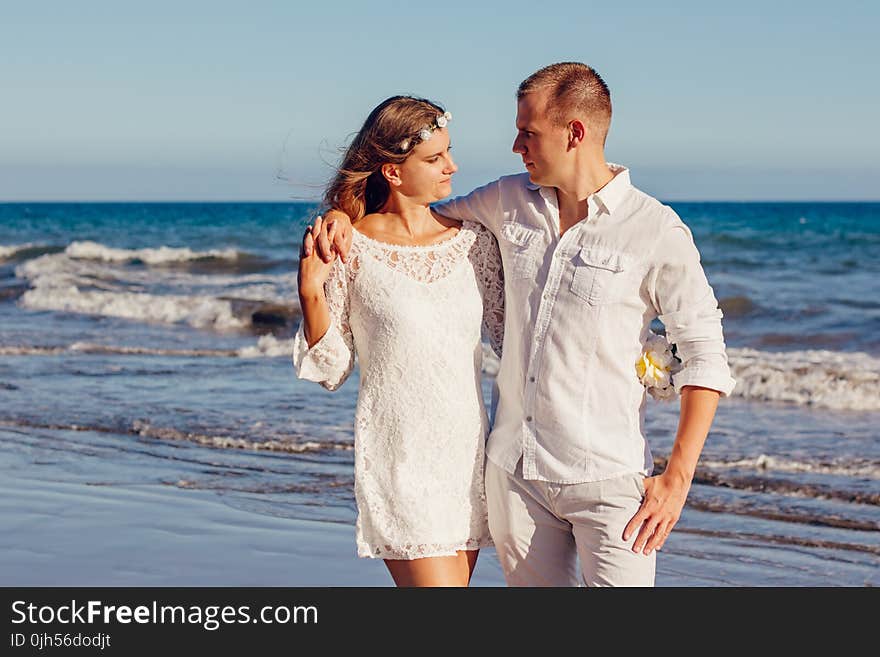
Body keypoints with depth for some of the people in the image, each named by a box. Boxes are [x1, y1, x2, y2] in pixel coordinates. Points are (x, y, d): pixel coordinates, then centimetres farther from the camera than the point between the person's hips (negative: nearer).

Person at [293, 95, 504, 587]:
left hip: (469, 450, 5)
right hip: (399, 459, -5)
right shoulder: (351, 249, -7)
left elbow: (508, 332, 12)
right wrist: (311, 292, -15)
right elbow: (331, 371, -3)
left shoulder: (472, 239, 4)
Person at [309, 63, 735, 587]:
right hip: (515, 470, 5)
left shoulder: (657, 232, -8)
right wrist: (343, 214, 3)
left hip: (607, 480, -5)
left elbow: (705, 357, -6)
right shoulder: (509, 201, 7)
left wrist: (677, 479, -13)